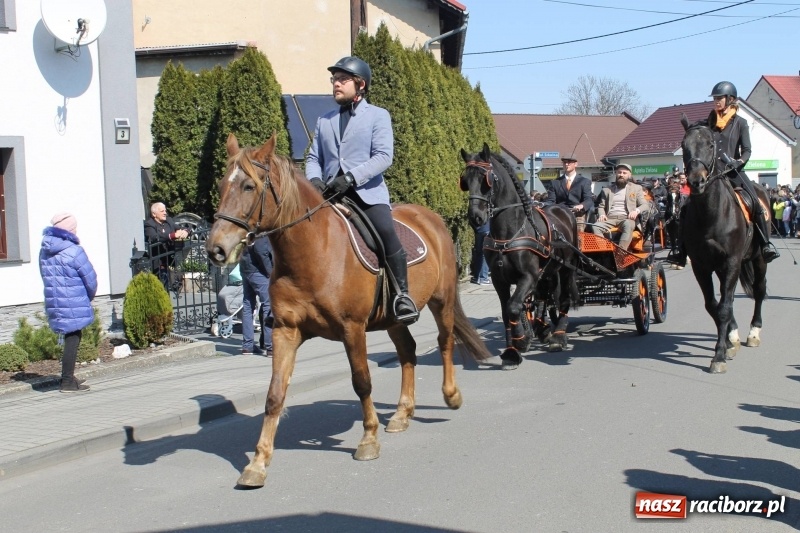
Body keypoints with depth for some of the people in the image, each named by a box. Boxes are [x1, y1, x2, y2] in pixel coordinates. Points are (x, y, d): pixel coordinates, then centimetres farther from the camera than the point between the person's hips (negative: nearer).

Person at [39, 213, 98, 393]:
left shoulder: (44, 251, 9)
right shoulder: (74, 251, -15)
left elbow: (46, 277, 15)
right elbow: (90, 278, -11)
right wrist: (89, 296, 9)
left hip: (54, 302, 7)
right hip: (74, 306, -7)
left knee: (71, 338, 18)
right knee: (72, 339, 0)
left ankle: (68, 377, 24)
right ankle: (68, 381, 2)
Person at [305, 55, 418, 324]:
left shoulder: (378, 115, 6)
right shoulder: (324, 120, 20)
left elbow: (384, 156, -7)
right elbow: (313, 157, 17)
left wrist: (351, 177, -19)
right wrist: (314, 178, -7)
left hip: (367, 192, -4)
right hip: (331, 195, 5)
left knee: (386, 230, -29)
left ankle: (403, 293, -20)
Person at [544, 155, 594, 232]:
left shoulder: (584, 181, 9)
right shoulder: (555, 182, 15)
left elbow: (588, 200, -3)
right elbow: (551, 201, 7)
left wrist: (581, 206, -26)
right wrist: (543, 206, -16)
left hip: (578, 215, -1)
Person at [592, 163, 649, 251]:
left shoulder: (636, 188, 16)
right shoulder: (607, 189, 22)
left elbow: (645, 205, 8)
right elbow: (601, 206, 20)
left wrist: (637, 211, -14)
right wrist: (602, 214, -4)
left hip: (626, 218, -2)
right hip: (610, 219, 2)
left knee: (628, 225, -39)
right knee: (595, 227, -30)